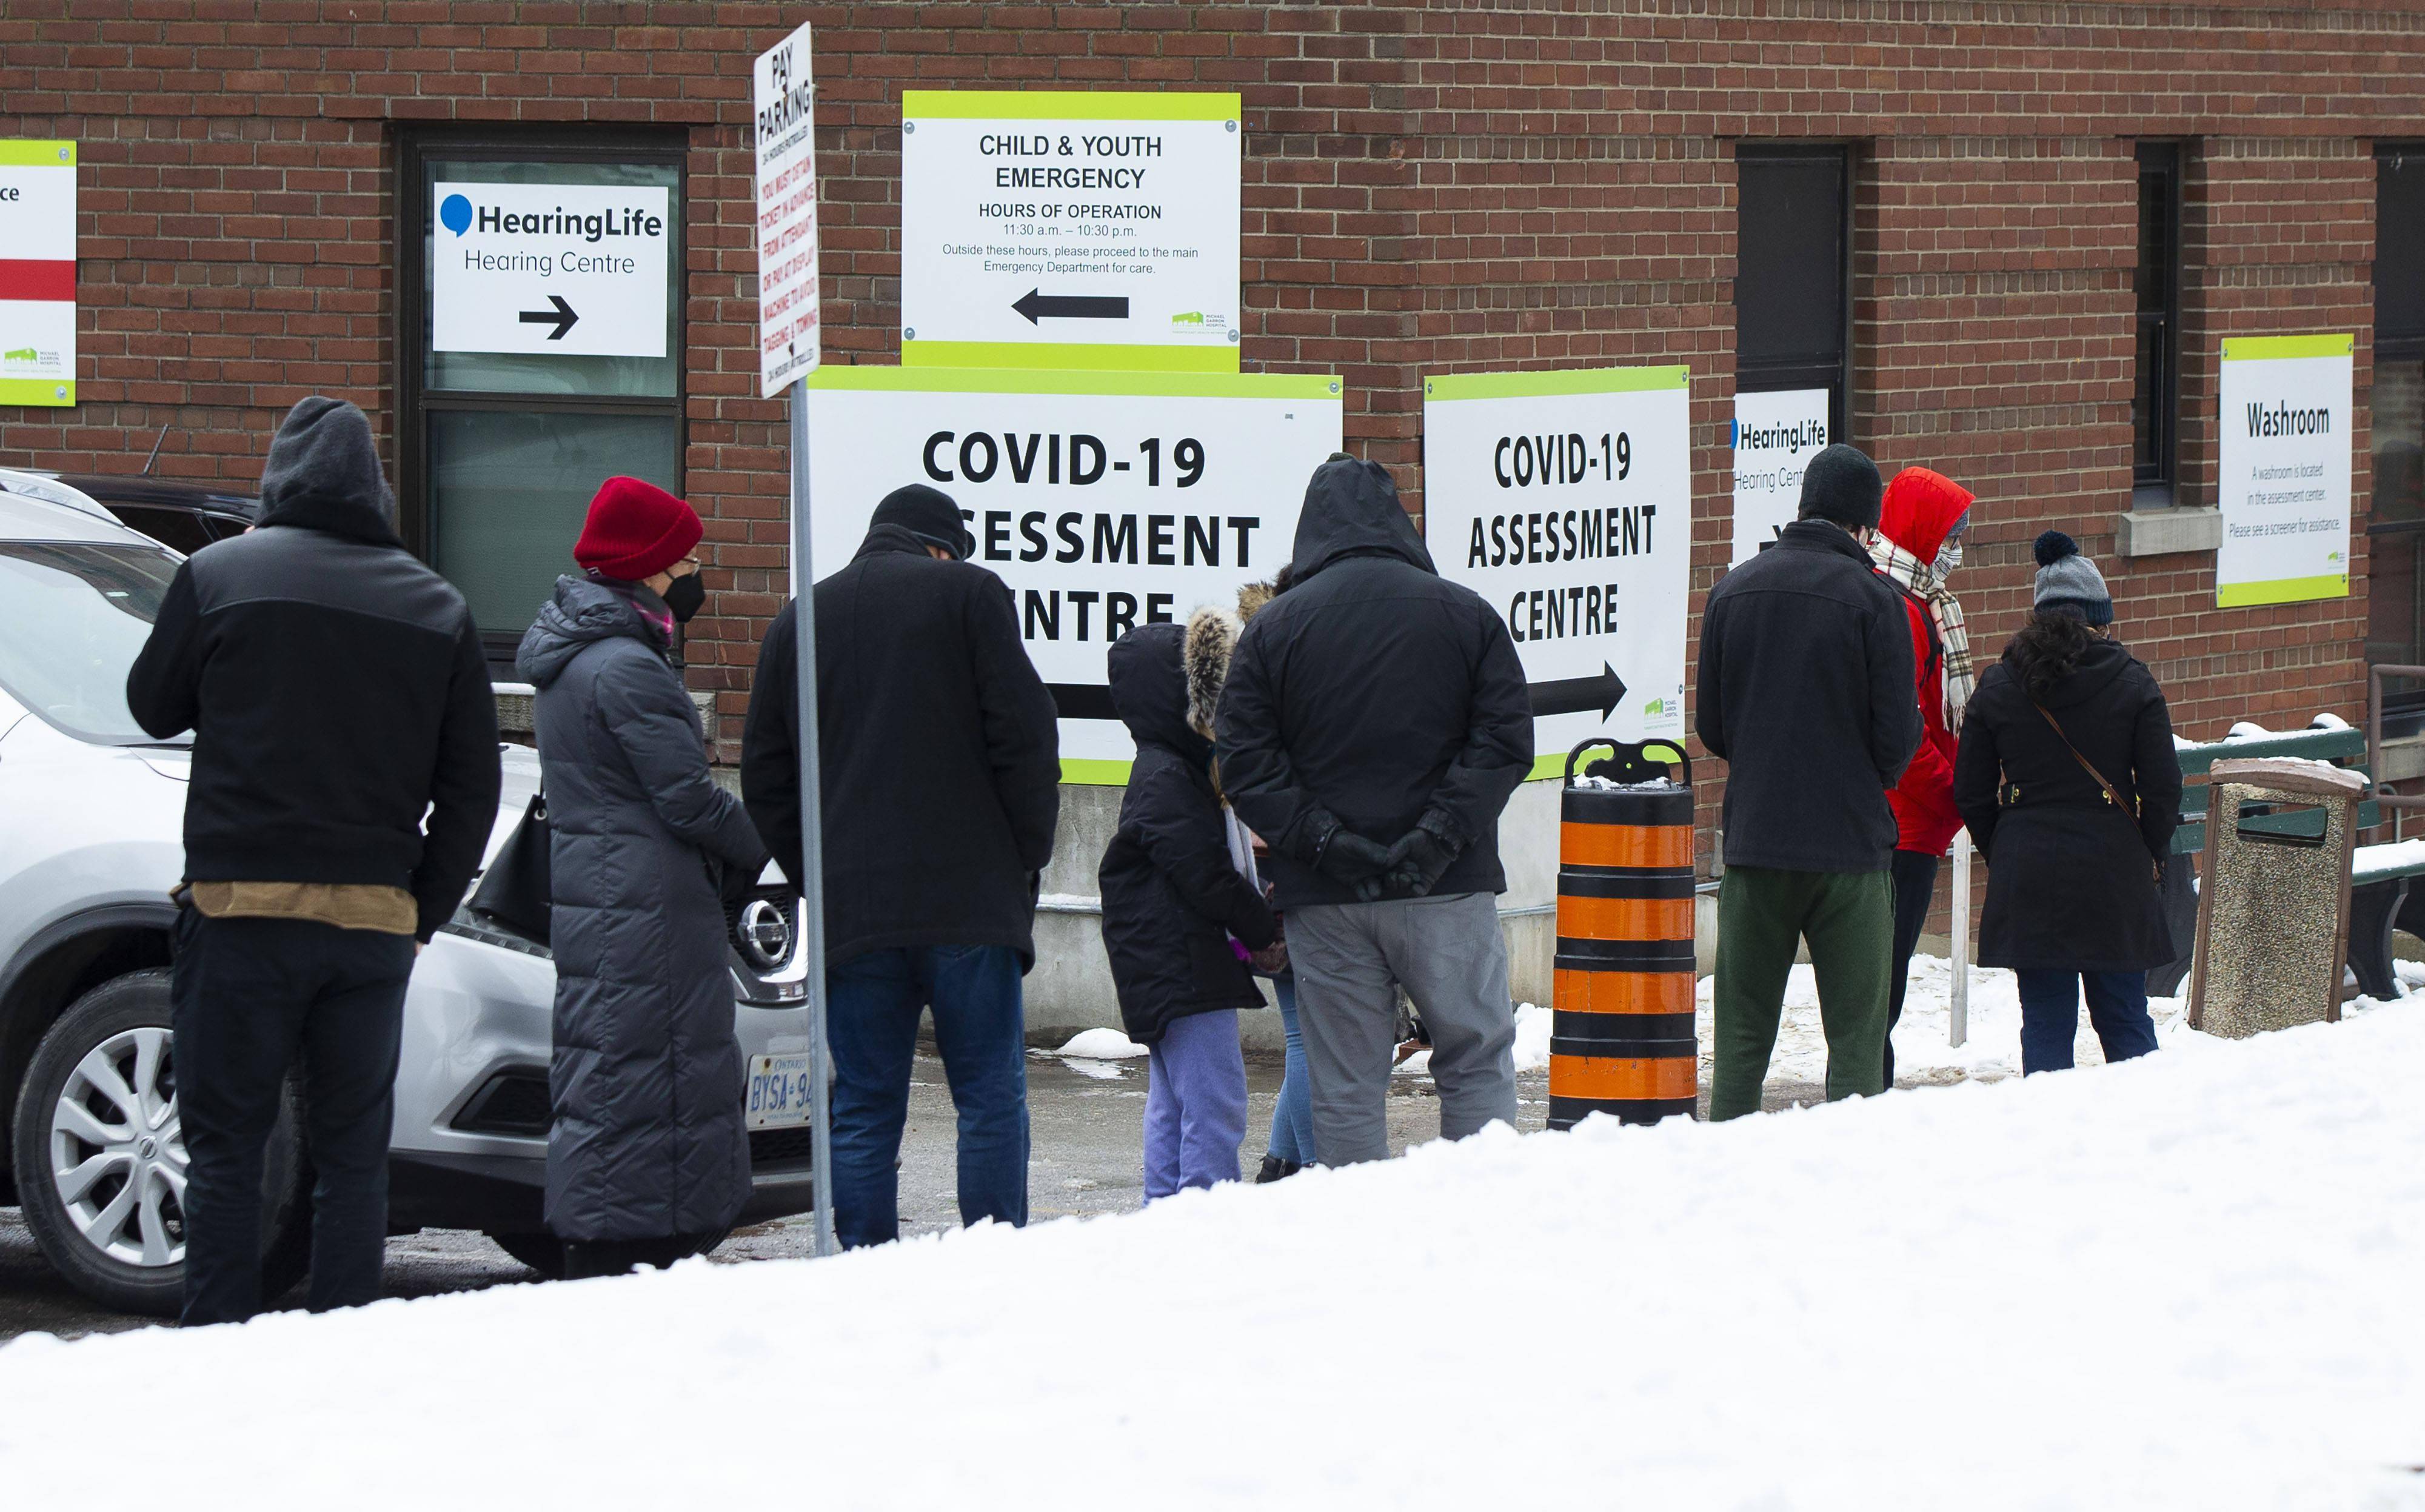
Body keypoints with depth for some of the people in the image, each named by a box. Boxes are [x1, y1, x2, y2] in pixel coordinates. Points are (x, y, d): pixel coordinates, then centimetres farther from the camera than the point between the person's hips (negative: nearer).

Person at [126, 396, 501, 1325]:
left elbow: (154, 707, 12)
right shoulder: (438, 609, 9)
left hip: (241, 908, -3)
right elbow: (471, 787, 9)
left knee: (225, 1147, 2)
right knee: (353, 1156, 8)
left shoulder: (217, 577, -1)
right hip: (375, 922, 3)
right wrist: (424, 912, 14)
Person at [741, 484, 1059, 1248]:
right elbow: (1025, 735, -4)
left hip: (851, 915, 3)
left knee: (862, 1110, 5)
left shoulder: (801, 619, 15)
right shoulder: (967, 593, 2)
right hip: (970, 899, -3)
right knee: (991, 1098, 0)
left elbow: (765, 777, 15)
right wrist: (1028, 856, 6)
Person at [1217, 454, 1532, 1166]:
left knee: (1345, 1089, 5)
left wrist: (1325, 843, -9)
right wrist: (1438, 836, -9)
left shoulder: (1272, 628, 2)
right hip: (1448, 893, 0)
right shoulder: (1465, 614, 3)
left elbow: (1245, 766, -5)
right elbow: (1505, 741, -5)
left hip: (1324, 897, 0)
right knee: (1478, 1063, 9)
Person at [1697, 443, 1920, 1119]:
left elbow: (1711, 730, 8)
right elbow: (1898, 740, -9)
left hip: (1753, 841, 3)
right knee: (1856, 1037, 1)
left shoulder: (1732, 590, 4)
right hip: (1850, 843, -3)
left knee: (1742, 1036, 9)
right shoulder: (1873, 599, -9)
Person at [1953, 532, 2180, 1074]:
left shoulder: (1997, 687, 2)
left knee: (2045, 1023, 5)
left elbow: (1972, 793, 4)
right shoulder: (2131, 683, -2)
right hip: (2113, 877, -1)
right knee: (2125, 1020, 8)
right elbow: (2163, 786, -2)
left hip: (2026, 877, 1)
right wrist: (2150, 856, 12)